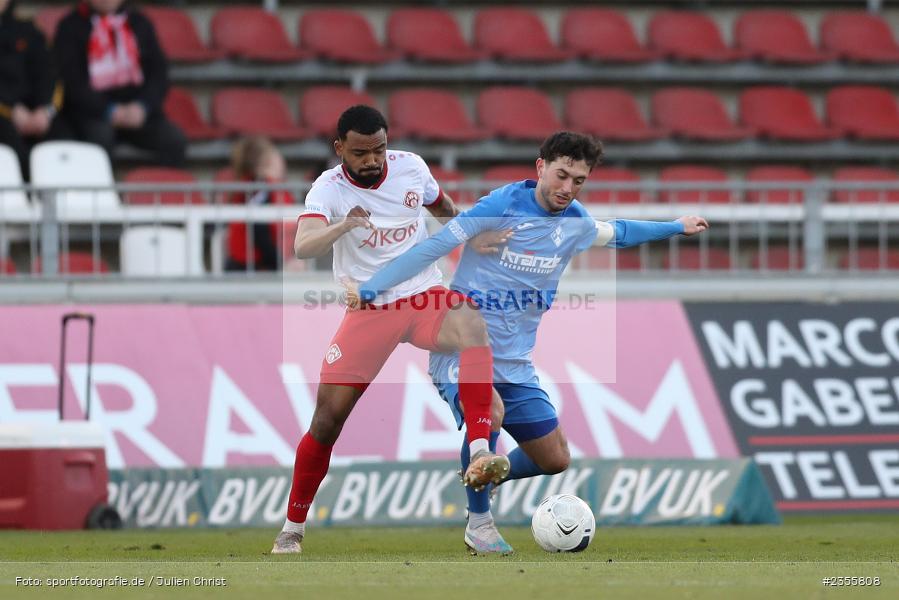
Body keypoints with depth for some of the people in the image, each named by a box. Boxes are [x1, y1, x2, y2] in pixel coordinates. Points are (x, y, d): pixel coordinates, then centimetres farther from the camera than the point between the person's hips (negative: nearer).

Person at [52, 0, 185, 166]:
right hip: (90, 112, -3)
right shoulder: (70, 27, 2)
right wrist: (108, 111, -19)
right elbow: (73, 82, -6)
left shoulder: (140, 23, 12)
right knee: (100, 134, -36)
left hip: (138, 108, 3)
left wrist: (143, 107, -13)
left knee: (175, 141, -22)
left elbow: (158, 72, 6)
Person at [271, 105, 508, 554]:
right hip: (369, 311, -1)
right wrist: (343, 226, -48)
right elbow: (302, 247, -31)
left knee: (473, 327, -34)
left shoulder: (409, 166, -2)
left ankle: (479, 455, -42)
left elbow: (441, 206, 21)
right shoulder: (328, 189, -12)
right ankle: (292, 529, 14)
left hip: (425, 297, 1)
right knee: (327, 420, -5)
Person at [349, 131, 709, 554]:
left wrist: (676, 228, 36)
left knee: (555, 461, 6)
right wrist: (370, 289, -22)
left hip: (514, 363, 7)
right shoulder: (502, 205, -15)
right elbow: (434, 247, -16)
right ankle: (479, 523, -14)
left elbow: (617, 233, 29)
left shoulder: (576, 224, 5)